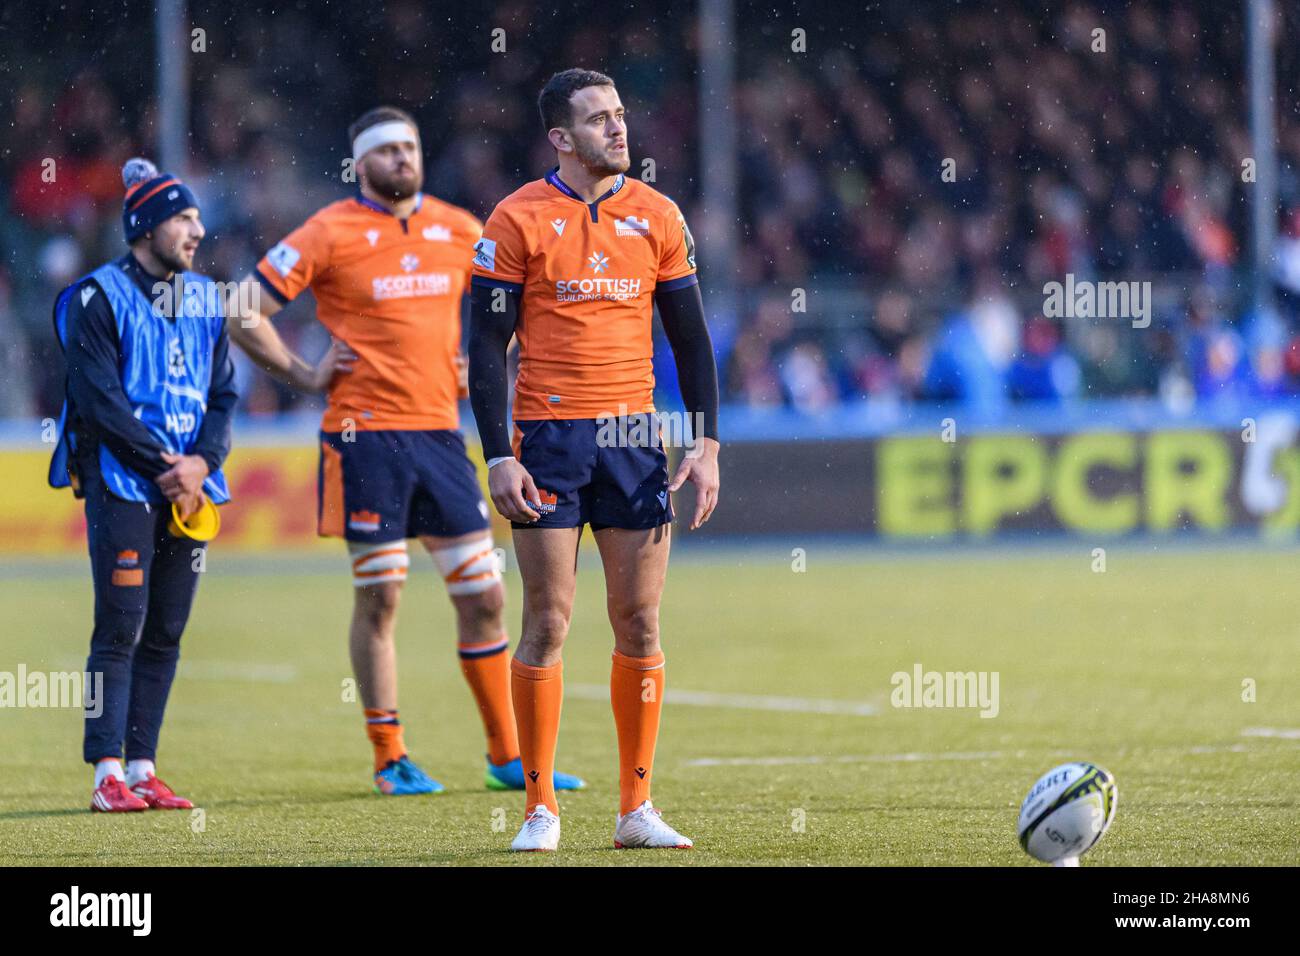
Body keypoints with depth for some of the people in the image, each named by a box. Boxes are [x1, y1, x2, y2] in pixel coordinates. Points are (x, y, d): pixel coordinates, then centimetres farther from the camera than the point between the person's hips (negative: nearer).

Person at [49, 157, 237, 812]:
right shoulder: (99, 298, -5)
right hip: (122, 483, -6)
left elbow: (223, 392, 13)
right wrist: (165, 468, -14)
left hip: (188, 488, 6)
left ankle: (141, 768, 12)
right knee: (120, 630, -8)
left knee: (165, 635, 6)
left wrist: (202, 461, -5)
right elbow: (101, 399, -11)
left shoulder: (203, 299, 14)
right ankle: (107, 775, -6)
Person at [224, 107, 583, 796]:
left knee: (484, 597, 4)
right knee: (379, 598, 0)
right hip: (367, 435, -4)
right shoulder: (330, 233, -4)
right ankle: (389, 760, 8)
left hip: (440, 430, 4)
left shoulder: (459, 231, 10)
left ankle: (507, 756, 12)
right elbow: (242, 314, -3)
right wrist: (304, 376, -6)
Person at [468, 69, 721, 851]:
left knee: (640, 623, 2)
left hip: (634, 436, 3)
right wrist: (498, 456, -10)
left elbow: (691, 337, 11)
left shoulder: (657, 217, 7)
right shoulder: (519, 220, -3)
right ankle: (540, 807, 5)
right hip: (548, 439, -3)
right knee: (548, 624, -3)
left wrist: (707, 444, 2)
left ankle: (637, 808, 9)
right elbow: (488, 345, -3)